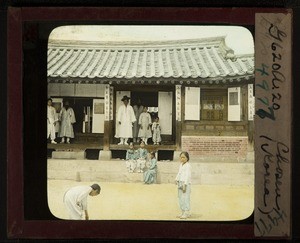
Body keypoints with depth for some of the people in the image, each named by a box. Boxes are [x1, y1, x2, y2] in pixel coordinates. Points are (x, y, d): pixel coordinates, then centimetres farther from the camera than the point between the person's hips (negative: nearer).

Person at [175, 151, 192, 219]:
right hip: (180, 183, 9)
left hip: (186, 184, -9)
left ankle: (186, 213, -4)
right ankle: (183, 212, 21)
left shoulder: (187, 166, -11)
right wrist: (176, 179, 6)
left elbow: (187, 175, -16)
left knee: (185, 198, -8)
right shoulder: (181, 165, 15)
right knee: (180, 198, 12)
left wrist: (185, 184, -20)